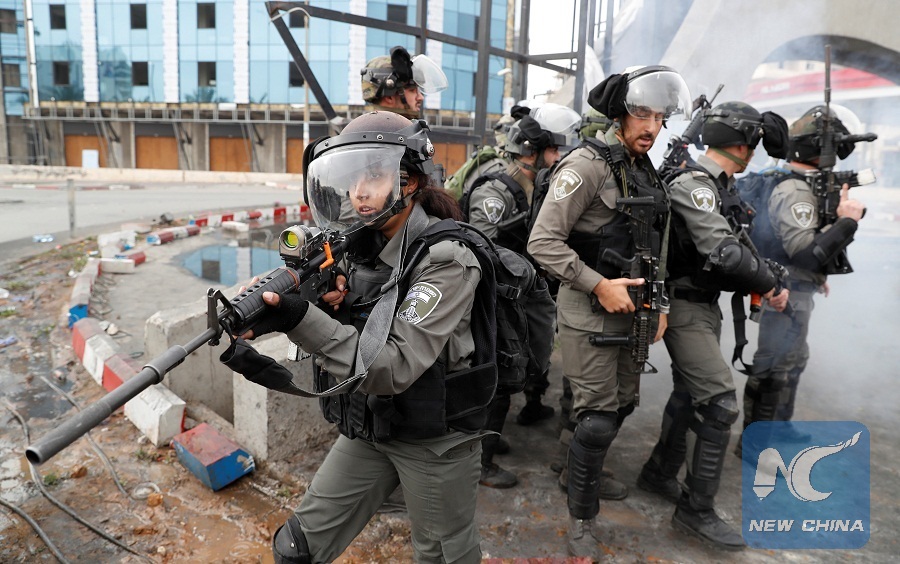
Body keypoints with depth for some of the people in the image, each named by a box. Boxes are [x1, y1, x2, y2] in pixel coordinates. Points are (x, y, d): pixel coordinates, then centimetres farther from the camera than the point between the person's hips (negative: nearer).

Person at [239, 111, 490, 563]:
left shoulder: (445, 259, -23)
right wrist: (324, 300, -21)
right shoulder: (357, 243, -2)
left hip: (434, 439, -5)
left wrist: (300, 318, -39)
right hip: (366, 430, 6)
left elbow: (393, 368, -30)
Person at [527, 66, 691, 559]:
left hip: (632, 311, 8)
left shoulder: (647, 173, 12)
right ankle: (582, 517, 17)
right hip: (590, 312, -8)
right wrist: (599, 285, -23)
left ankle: (589, 474, 44)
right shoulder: (587, 165, -14)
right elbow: (543, 242, -21)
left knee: (622, 404, 20)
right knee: (598, 417, -3)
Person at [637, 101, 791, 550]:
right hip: (684, 307, -10)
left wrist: (766, 282, -1)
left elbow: (739, 244, 13)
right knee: (720, 403, -9)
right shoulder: (691, 184, -20)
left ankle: (659, 474, 35)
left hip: (706, 304, 10)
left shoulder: (722, 186, 11)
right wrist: (770, 281, -15)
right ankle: (697, 510, 4)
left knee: (689, 396, 18)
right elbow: (723, 253, -29)